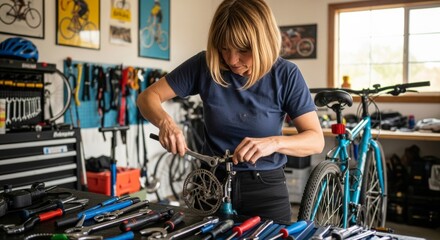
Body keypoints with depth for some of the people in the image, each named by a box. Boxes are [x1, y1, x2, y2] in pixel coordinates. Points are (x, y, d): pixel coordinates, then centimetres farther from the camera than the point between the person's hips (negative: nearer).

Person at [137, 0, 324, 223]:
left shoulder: (285, 74, -13)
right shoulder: (204, 64, -11)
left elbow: (316, 140, -14)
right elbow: (148, 97, -7)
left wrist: (274, 142, -34)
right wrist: (165, 122, -28)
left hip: (265, 188, -1)